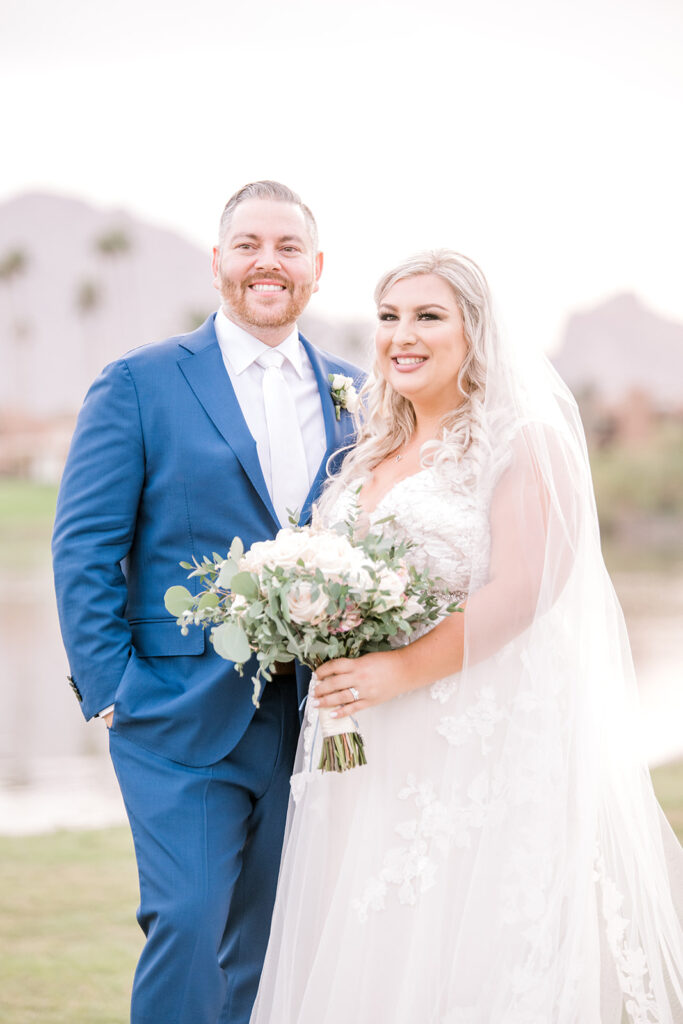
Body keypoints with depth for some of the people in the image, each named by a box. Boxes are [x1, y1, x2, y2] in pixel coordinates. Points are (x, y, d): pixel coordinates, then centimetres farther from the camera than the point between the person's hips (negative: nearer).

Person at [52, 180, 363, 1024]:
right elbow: (85, 549, -3)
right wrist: (109, 689, -10)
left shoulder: (352, 394, 11)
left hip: (311, 721, 4)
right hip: (184, 719, -4)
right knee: (188, 922, -12)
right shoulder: (140, 383, -1)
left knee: (263, 946, 9)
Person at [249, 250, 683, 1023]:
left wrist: (400, 671, -22)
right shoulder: (376, 450, 15)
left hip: (486, 743, -6)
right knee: (367, 953, 6)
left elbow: (523, 590, -16)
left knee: (463, 948, -5)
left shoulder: (524, 439, -6)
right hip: (371, 755, 7)